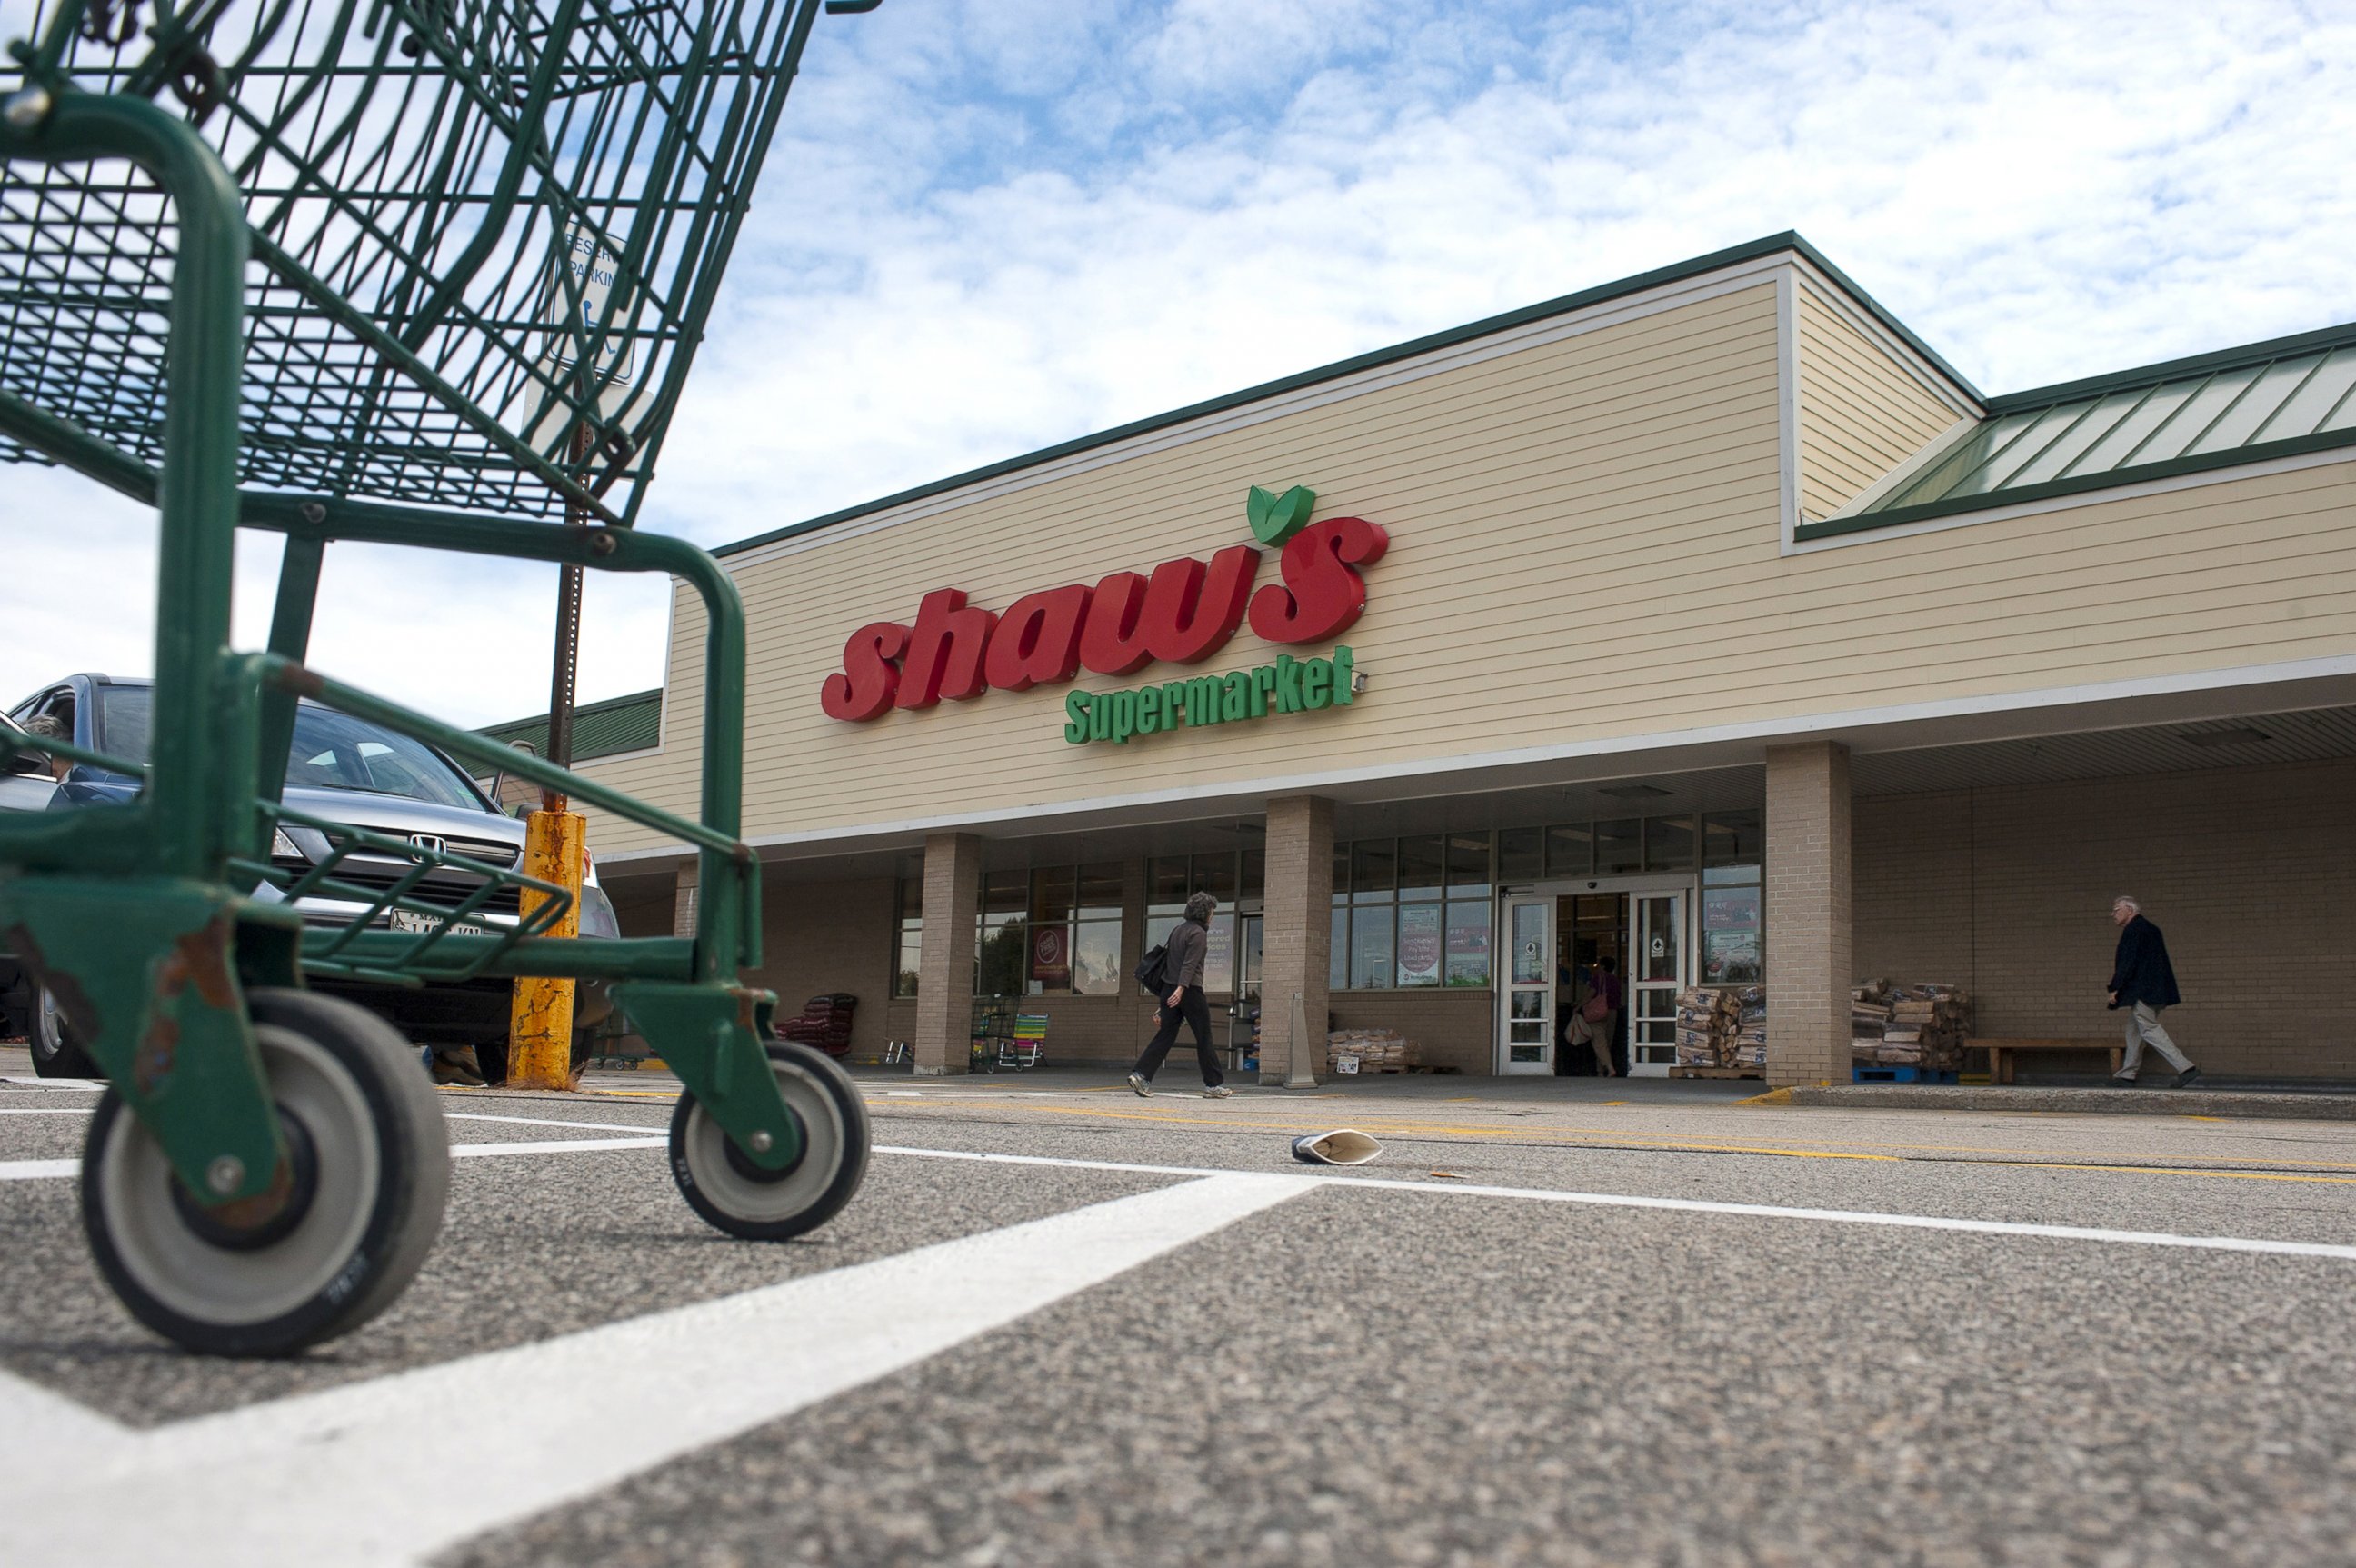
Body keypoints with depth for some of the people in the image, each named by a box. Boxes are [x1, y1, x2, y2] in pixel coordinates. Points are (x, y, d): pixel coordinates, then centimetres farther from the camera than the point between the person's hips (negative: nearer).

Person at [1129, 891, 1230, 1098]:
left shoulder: (1178, 930, 17)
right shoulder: (1198, 933, -9)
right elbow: (1189, 964, -21)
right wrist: (1181, 988, -30)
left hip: (1170, 989, 8)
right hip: (1190, 990, -8)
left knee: (1166, 1034, 4)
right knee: (1204, 1037, 1)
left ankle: (1141, 1075, -9)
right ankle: (1213, 1085, 5)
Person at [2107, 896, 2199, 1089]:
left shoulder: (2133, 930, -11)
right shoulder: (2150, 928, 18)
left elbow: (2127, 962, -18)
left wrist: (2115, 988, -16)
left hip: (2141, 991, -10)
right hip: (2155, 990, 10)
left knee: (2149, 1029, -11)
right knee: (2134, 1029, 15)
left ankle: (2186, 1067, -17)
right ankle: (2127, 1074, 20)